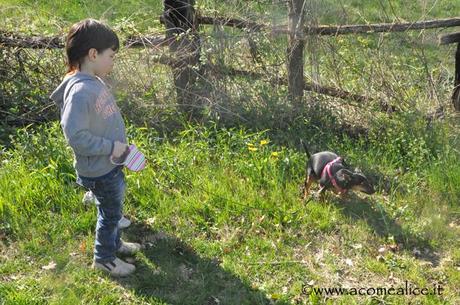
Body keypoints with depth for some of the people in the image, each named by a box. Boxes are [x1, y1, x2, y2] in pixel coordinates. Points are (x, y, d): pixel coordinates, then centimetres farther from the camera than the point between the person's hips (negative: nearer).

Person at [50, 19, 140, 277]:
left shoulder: (95, 81, 1)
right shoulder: (80, 91, -29)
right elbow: (76, 136, -32)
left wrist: (120, 144, 9)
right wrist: (111, 147, -25)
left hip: (111, 163, 9)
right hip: (99, 170, -9)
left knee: (113, 208, 26)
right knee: (111, 213, 11)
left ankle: (114, 243, 49)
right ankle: (105, 258, 33)